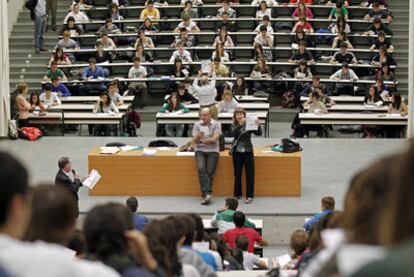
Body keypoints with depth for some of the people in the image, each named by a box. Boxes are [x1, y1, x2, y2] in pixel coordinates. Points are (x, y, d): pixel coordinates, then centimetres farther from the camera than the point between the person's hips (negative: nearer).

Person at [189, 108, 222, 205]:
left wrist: (202, 140, -1)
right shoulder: (197, 125, 9)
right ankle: (207, 194, -30)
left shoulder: (216, 124, 3)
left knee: (210, 172, -16)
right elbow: (195, 140, 1)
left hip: (212, 150, -1)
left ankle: (206, 194, -12)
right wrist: (198, 137, -21)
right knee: (201, 169, -23)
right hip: (200, 150, 1)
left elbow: (214, 139, -7)